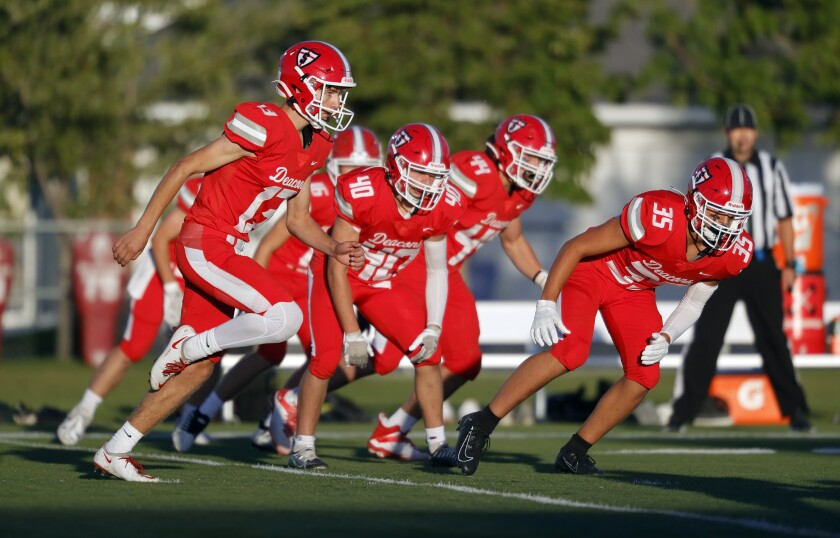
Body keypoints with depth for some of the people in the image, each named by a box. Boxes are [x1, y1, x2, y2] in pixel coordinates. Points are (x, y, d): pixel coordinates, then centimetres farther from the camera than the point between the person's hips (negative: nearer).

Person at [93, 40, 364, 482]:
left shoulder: (313, 146, 10)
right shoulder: (264, 127, -17)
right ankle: (184, 346, -4)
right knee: (284, 316, -23)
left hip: (225, 251, 9)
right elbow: (186, 167, -13)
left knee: (199, 368, 8)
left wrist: (334, 250, 1)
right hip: (205, 243, -9)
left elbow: (298, 220, 20)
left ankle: (114, 452, 17)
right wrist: (142, 230, -12)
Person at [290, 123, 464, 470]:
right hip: (338, 278, -5)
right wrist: (352, 333, -26)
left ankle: (438, 444, 3)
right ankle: (302, 447, -3)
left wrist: (433, 328, -13)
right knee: (326, 358, -17)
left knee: (428, 351, -6)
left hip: (383, 283, 5)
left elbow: (436, 271, -3)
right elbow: (337, 269, -26)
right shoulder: (362, 194, -34)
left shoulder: (440, 207, -18)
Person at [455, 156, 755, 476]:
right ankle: (481, 425, -18)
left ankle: (574, 453, 10)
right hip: (592, 269, -6)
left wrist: (665, 338, -14)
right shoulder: (657, 218, -36)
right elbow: (576, 247, -25)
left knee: (644, 376, -7)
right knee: (571, 349, -26)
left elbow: (695, 300, 4)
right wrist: (546, 304, -27)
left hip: (635, 291, 6)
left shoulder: (734, 254, -18)